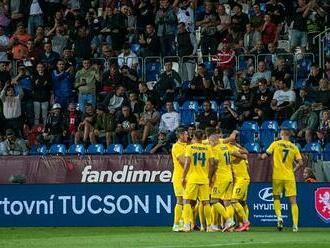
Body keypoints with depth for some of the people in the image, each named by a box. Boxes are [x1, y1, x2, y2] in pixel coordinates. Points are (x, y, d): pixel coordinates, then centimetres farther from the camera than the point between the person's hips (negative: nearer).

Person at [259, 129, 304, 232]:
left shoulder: (275, 144, 0)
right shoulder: (294, 147, 5)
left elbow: (264, 156, -2)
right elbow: (300, 163, 0)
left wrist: (261, 156, 21)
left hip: (277, 176, -1)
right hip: (289, 177, 1)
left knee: (276, 197, 18)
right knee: (293, 201, 2)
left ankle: (279, 216, -6)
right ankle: (295, 225, -7)